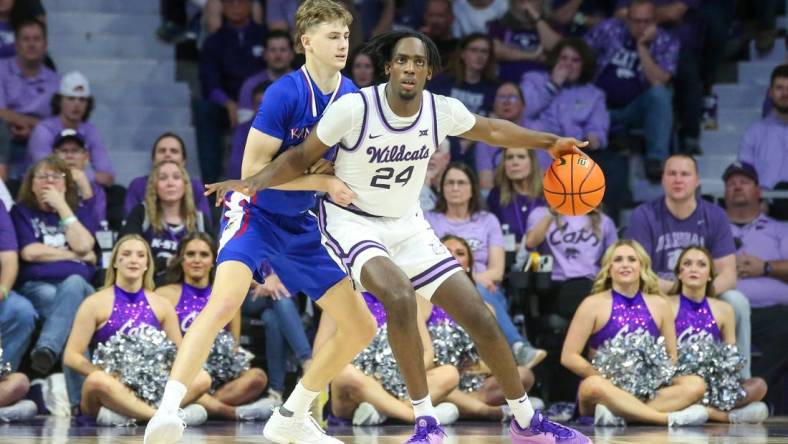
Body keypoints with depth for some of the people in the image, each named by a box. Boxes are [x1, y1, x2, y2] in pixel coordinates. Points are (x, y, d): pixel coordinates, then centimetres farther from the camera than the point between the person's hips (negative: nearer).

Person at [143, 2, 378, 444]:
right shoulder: (285, 94, -19)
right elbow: (253, 168, -20)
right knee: (225, 302, -33)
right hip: (255, 214, -7)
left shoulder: (352, 97, -1)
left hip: (301, 225, 7)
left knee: (361, 327, 6)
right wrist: (324, 182, -22)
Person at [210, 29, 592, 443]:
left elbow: (491, 130, 12)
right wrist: (254, 182, -26)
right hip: (353, 222, -5)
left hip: (408, 226, 5)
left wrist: (549, 142, 18)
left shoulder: (443, 111, -10)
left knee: (480, 318, 0)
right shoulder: (354, 108, -22)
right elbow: (301, 157, -10)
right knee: (399, 295, -35)